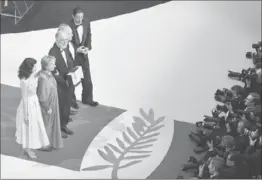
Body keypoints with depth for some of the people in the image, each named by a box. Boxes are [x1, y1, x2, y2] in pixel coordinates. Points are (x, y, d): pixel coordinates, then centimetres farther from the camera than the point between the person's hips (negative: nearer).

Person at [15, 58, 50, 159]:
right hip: (28, 105, -8)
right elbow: (24, 98, -20)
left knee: (34, 127, 20)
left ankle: (28, 148, 38)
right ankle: (27, 150, 29)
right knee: (28, 127, 9)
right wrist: (26, 114, -15)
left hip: (34, 103, 8)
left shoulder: (32, 76, -6)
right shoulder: (24, 81, -26)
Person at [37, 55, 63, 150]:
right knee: (46, 125, 12)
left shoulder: (49, 74, -3)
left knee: (51, 124, 23)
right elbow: (42, 96, -25)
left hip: (52, 104, 8)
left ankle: (50, 142, 42)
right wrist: (47, 108, -16)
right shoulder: (43, 78, -31)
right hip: (47, 106, -8)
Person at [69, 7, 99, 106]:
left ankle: (87, 99, 30)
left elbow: (89, 37, 5)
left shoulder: (87, 24, -3)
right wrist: (77, 49, -23)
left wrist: (87, 47, -13)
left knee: (87, 79, 12)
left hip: (83, 55, 5)